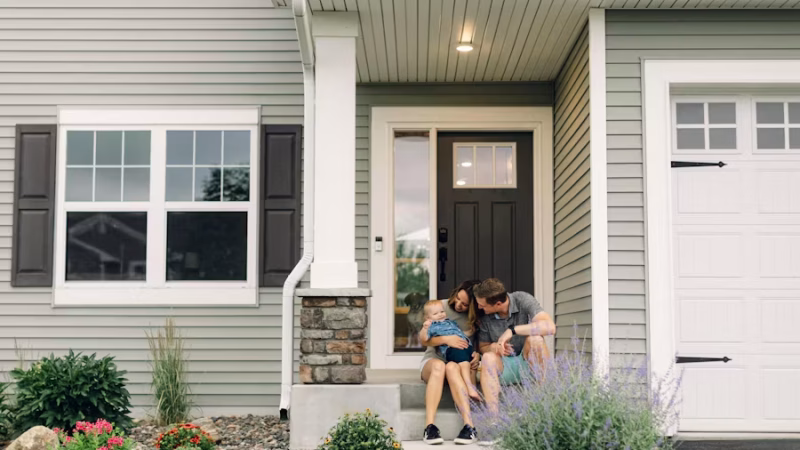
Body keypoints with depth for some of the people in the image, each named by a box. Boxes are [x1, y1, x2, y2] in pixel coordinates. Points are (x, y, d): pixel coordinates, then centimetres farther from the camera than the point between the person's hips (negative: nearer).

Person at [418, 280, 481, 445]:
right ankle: (429, 426, -48)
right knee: (439, 365, -38)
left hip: (460, 362, 0)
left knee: (452, 367, -38)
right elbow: (423, 339, -2)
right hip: (433, 359, 0)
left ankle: (469, 425, -48)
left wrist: (478, 355, -16)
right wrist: (446, 339, -20)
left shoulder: (476, 318, 2)